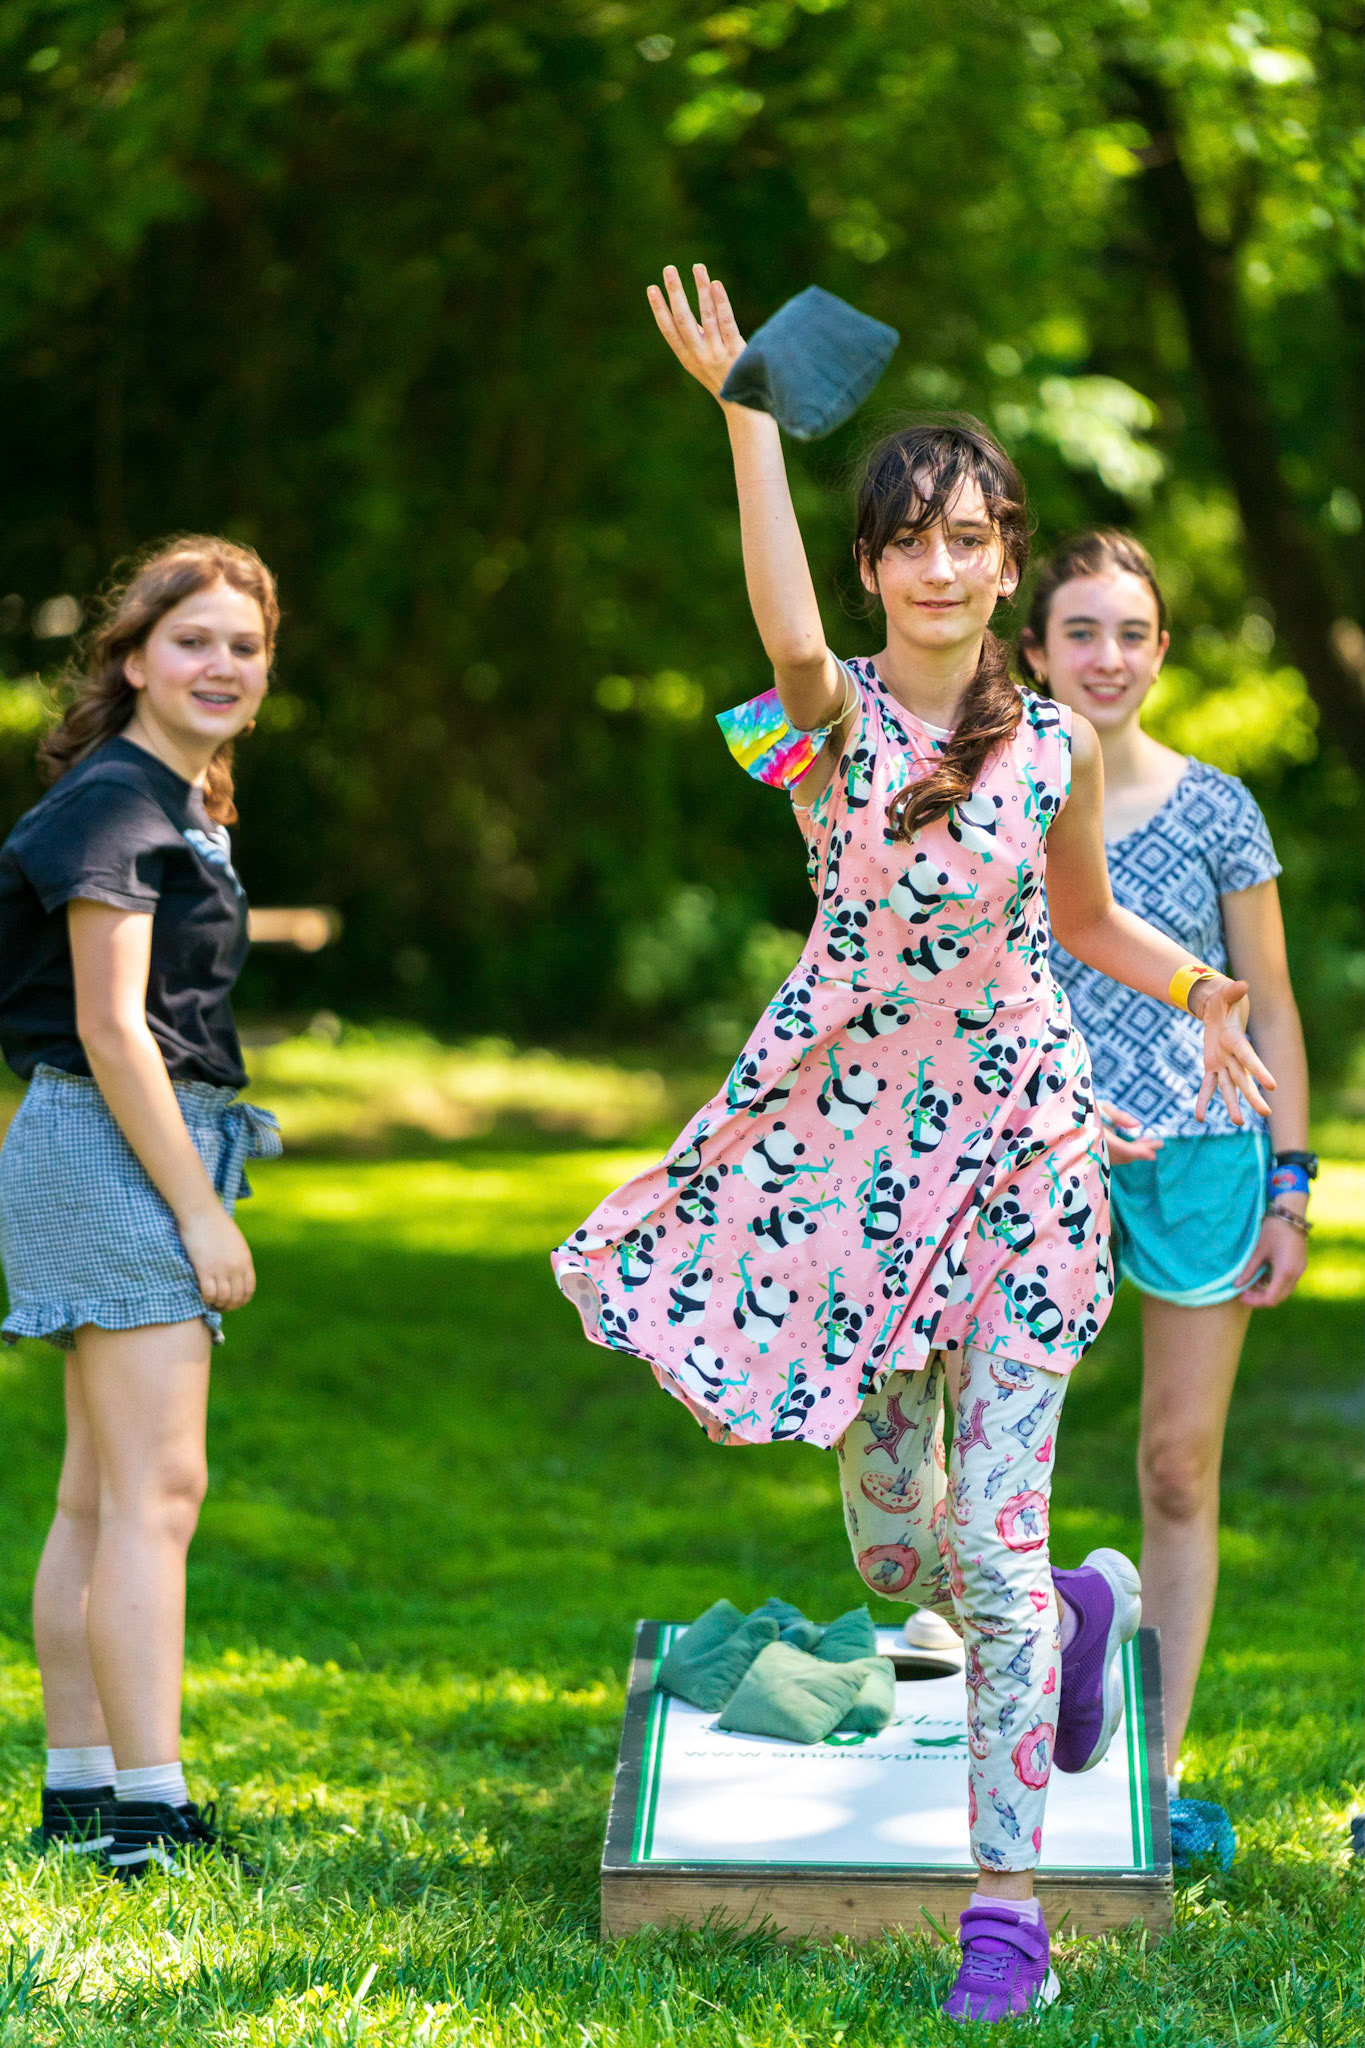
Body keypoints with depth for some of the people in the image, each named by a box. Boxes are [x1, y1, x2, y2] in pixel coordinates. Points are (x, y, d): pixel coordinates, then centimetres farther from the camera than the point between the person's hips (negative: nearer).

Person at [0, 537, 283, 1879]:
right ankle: (150, 1808, -10)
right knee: (155, 1492, -11)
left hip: (146, 1157, 10)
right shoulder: (114, 801, -12)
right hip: (114, 1152, -10)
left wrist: (199, 1194, 20)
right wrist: (199, 1210, -17)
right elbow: (109, 1028, -17)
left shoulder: (183, 806, 17)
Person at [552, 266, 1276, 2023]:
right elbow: (788, 631, -32)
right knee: (892, 1546, 10)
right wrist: (746, 416, -41)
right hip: (853, 1140, 1)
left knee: (994, 1543, -7)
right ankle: (1088, 1607, 44)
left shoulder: (1055, 749, 0)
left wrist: (1204, 993, 0)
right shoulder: (832, 713, -6)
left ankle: (1007, 1905, 1)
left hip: (1018, 1148, -1)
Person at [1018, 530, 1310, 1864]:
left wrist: (1289, 1187, 2)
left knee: (1181, 1471, 4)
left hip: (1202, 1157, 1)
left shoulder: (1214, 810, 3)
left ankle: (1158, 1769, 11)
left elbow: (1270, 1009, 7)